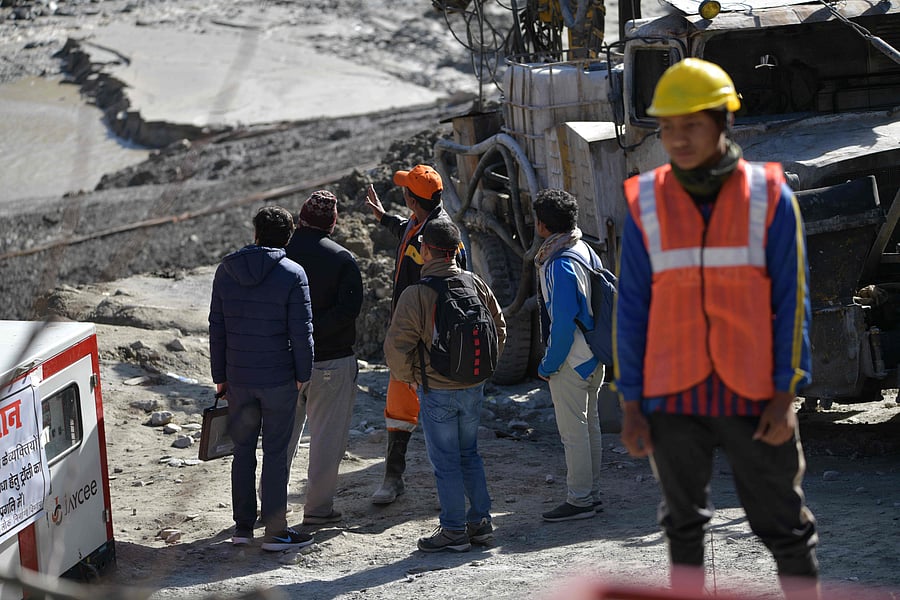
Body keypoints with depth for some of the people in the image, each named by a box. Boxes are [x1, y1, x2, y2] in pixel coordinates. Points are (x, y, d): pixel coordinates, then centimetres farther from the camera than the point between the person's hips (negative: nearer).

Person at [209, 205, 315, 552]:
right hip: (279, 379, -4)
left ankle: (243, 526, 18)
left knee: (243, 449, 13)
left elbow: (216, 327, 6)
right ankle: (275, 530, 4)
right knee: (276, 452, 2)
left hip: (238, 378, 4)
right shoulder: (292, 274, -10)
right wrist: (303, 374, 1)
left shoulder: (225, 271, 2)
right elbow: (301, 331, -10)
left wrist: (220, 375, 13)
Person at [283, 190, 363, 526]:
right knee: (327, 436, 5)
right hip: (332, 362, -4)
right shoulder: (342, 259, -9)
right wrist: (314, 331, -18)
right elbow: (349, 307, -20)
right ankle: (318, 508, 7)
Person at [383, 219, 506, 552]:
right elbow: (499, 328, 11)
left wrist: (406, 375, 1)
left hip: (437, 391, -6)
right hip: (474, 387, 6)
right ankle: (480, 521, 23)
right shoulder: (475, 283, 0)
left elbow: (396, 348, -17)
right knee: (469, 453, 20)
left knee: (445, 462, 4)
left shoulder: (415, 294, -18)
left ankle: (454, 531, 9)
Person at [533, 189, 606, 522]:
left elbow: (563, 323, -23)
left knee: (573, 432, -2)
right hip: (594, 357, 9)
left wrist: (548, 366, -13)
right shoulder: (586, 252, 7)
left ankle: (579, 501, 4)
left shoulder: (560, 266, -22)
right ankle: (592, 494, 23)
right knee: (590, 426, 15)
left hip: (570, 362, -9)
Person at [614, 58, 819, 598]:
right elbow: (632, 307, 5)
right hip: (673, 399, 2)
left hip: (754, 396, -2)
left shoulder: (769, 197, -2)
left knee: (784, 524, 4)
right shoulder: (646, 202, 2)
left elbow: (792, 301, -1)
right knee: (683, 526, 12)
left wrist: (786, 395, -7)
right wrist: (630, 404, 1)